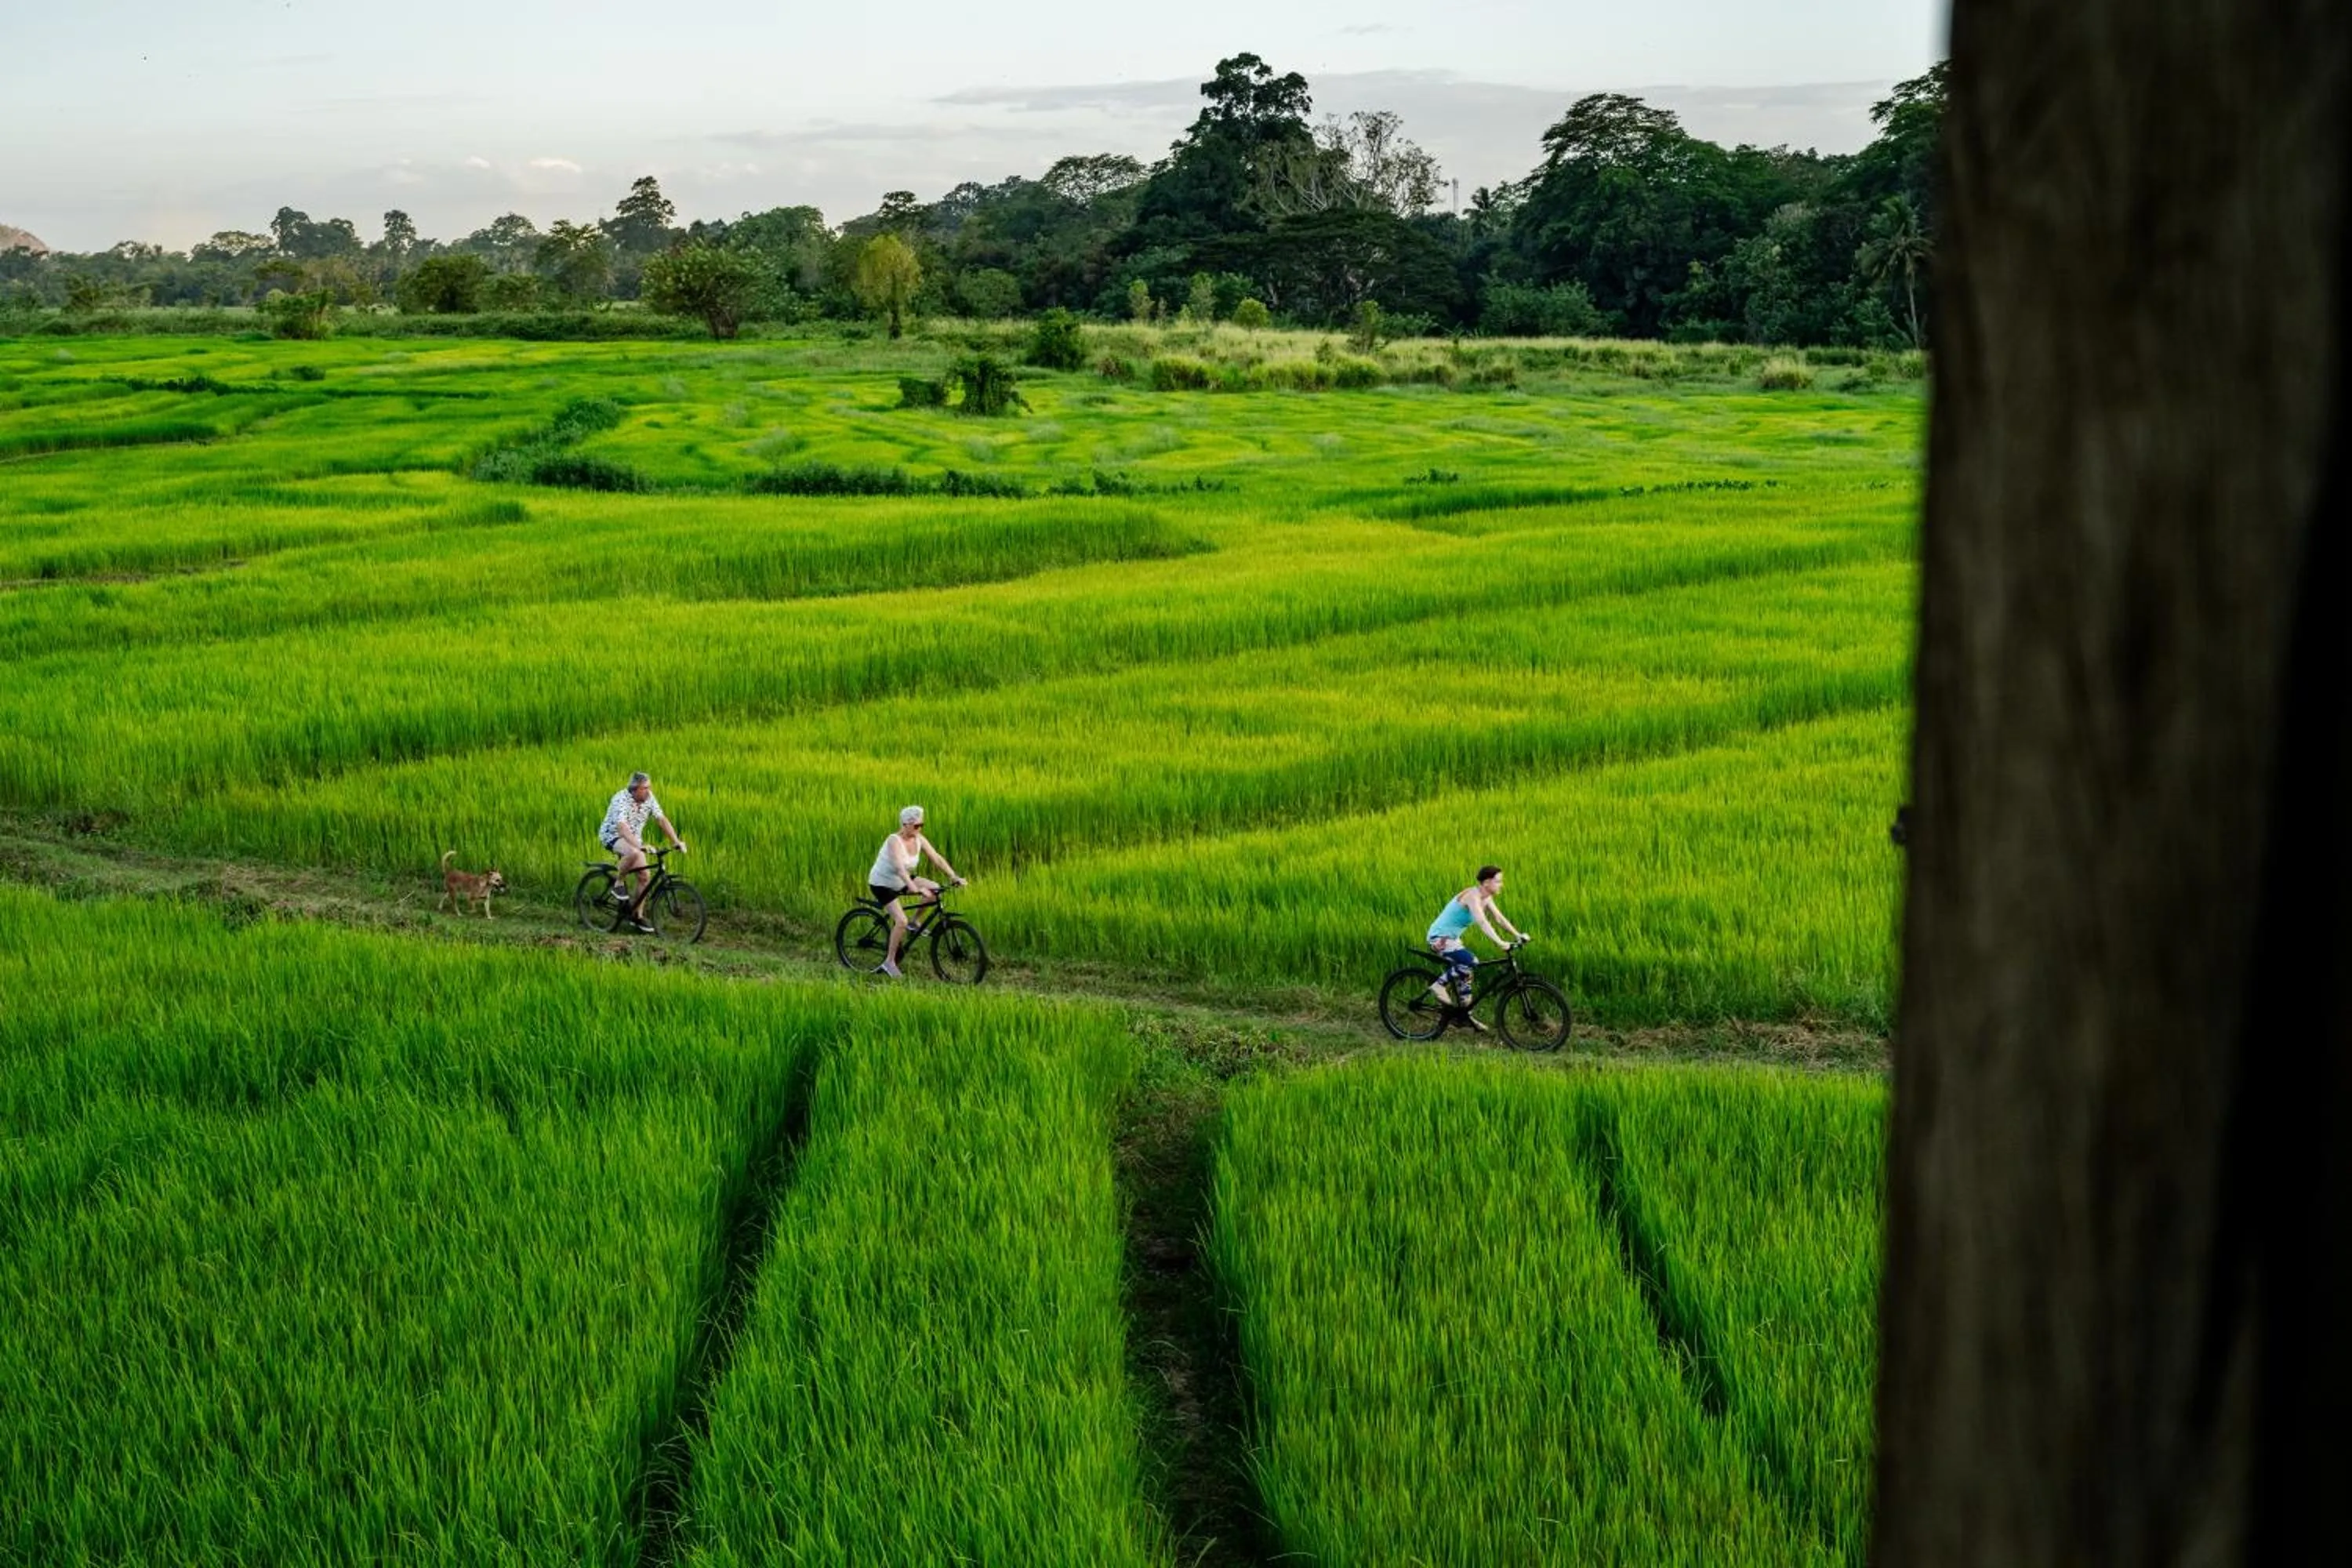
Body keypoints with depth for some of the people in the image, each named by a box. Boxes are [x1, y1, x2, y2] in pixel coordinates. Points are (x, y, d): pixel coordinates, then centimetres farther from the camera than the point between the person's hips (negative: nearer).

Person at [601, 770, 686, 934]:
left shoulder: (649, 798, -10)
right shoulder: (621, 799, -29)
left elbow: (662, 820, -8)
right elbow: (622, 827, -40)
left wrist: (677, 842, -17)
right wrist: (640, 846, -53)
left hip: (634, 838, 7)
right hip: (613, 836, -7)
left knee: (643, 875, -3)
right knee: (633, 853, -38)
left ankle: (637, 916, 10)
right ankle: (619, 883, -13)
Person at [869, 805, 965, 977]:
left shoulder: (919, 840, -7)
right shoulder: (894, 841, -28)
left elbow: (937, 858, -10)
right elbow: (900, 868, -41)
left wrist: (954, 877, -22)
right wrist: (916, 889, -53)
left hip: (900, 882, 7)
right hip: (882, 884, -7)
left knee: (935, 889, -10)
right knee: (901, 921, -22)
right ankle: (890, 962, -8)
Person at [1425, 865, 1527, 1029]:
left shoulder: (1486, 898, 5)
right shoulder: (1473, 896, -24)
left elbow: (1499, 917, 9)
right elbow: (1483, 922, -36)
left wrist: (1517, 935, -1)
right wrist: (1500, 943, -45)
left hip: (1452, 938, 10)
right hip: (1440, 938, -10)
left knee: (1464, 973, 11)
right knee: (1471, 962, -27)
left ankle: (1465, 1015, 19)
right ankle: (1439, 985, -13)